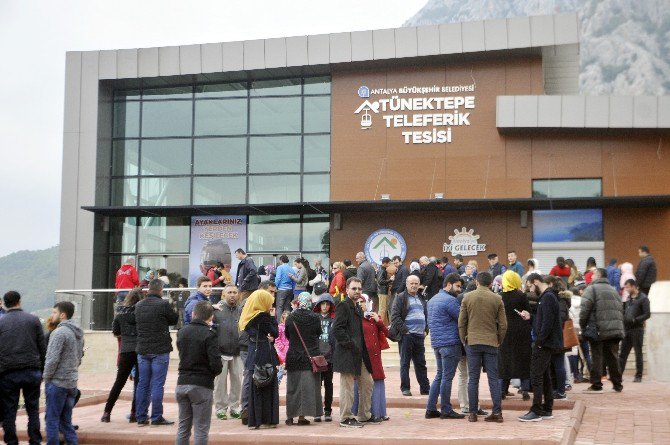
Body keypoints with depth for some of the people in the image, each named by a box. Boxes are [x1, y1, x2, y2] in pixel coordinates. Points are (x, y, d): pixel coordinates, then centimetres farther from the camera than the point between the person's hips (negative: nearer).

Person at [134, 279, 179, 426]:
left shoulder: (139, 306, 8)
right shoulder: (163, 304, -12)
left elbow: (137, 322, 15)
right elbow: (174, 320, -1)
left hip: (142, 350, 6)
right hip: (160, 350, -6)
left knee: (143, 384, 9)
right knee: (157, 384, -2)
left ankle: (141, 417, 11)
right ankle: (156, 418, 0)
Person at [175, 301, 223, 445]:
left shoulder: (182, 332, 6)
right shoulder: (209, 334, -12)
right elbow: (216, 364, -16)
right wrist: (214, 373, 2)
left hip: (182, 383, 6)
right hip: (201, 385, -5)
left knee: (183, 427, 13)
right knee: (201, 430, 1)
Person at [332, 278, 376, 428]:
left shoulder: (357, 307, 19)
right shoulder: (343, 306, -9)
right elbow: (337, 330, -18)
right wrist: (350, 344, -19)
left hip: (359, 354, 9)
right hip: (347, 354, -9)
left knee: (367, 383, 13)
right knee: (347, 386, -4)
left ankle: (364, 415, 23)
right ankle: (346, 418, 2)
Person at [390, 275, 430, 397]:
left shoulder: (421, 299, 18)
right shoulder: (400, 298, -2)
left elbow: (427, 315, 24)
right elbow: (395, 317, -9)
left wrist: (426, 330, 10)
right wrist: (404, 330, -14)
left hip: (420, 335, 6)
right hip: (406, 335, -6)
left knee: (421, 364, 9)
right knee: (405, 363, 0)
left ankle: (425, 388, 13)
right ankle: (405, 388, 4)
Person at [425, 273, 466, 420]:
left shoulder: (432, 300, 17)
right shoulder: (450, 300, -13)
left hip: (436, 342, 9)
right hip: (450, 343, -9)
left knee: (440, 375, 14)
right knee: (447, 377, -3)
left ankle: (431, 409, 12)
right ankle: (446, 410, 1)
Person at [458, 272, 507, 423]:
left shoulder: (467, 297, 1)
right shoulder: (497, 299, 1)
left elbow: (461, 322, 2)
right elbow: (503, 324, 1)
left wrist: (464, 340, 12)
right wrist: (499, 341, 13)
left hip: (472, 342, 0)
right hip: (491, 342, 0)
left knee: (473, 379, 4)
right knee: (493, 378, 4)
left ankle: (473, 413, 4)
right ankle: (497, 412, 0)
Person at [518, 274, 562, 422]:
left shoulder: (547, 298, -16)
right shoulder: (547, 296, 16)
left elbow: (548, 323, -22)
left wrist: (539, 341, -19)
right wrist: (530, 317, 13)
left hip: (544, 344, -10)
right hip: (547, 343, 10)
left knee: (536, 377, -8)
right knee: (545, 377, 13)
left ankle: (536, 411, -6)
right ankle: (547, 410, 19)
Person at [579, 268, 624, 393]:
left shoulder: (592, 289, -3)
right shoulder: (613, 290, 18)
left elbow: (585, 309, -11)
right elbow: (621, 309, 16)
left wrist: (582, 326, -2)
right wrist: (618, 326, 18)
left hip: (598, 330, -6)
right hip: (614, 330, 6)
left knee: (597, 357, -2)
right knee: (613, 357, 10)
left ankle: (596, 385, -2)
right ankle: (617, 385, 14)